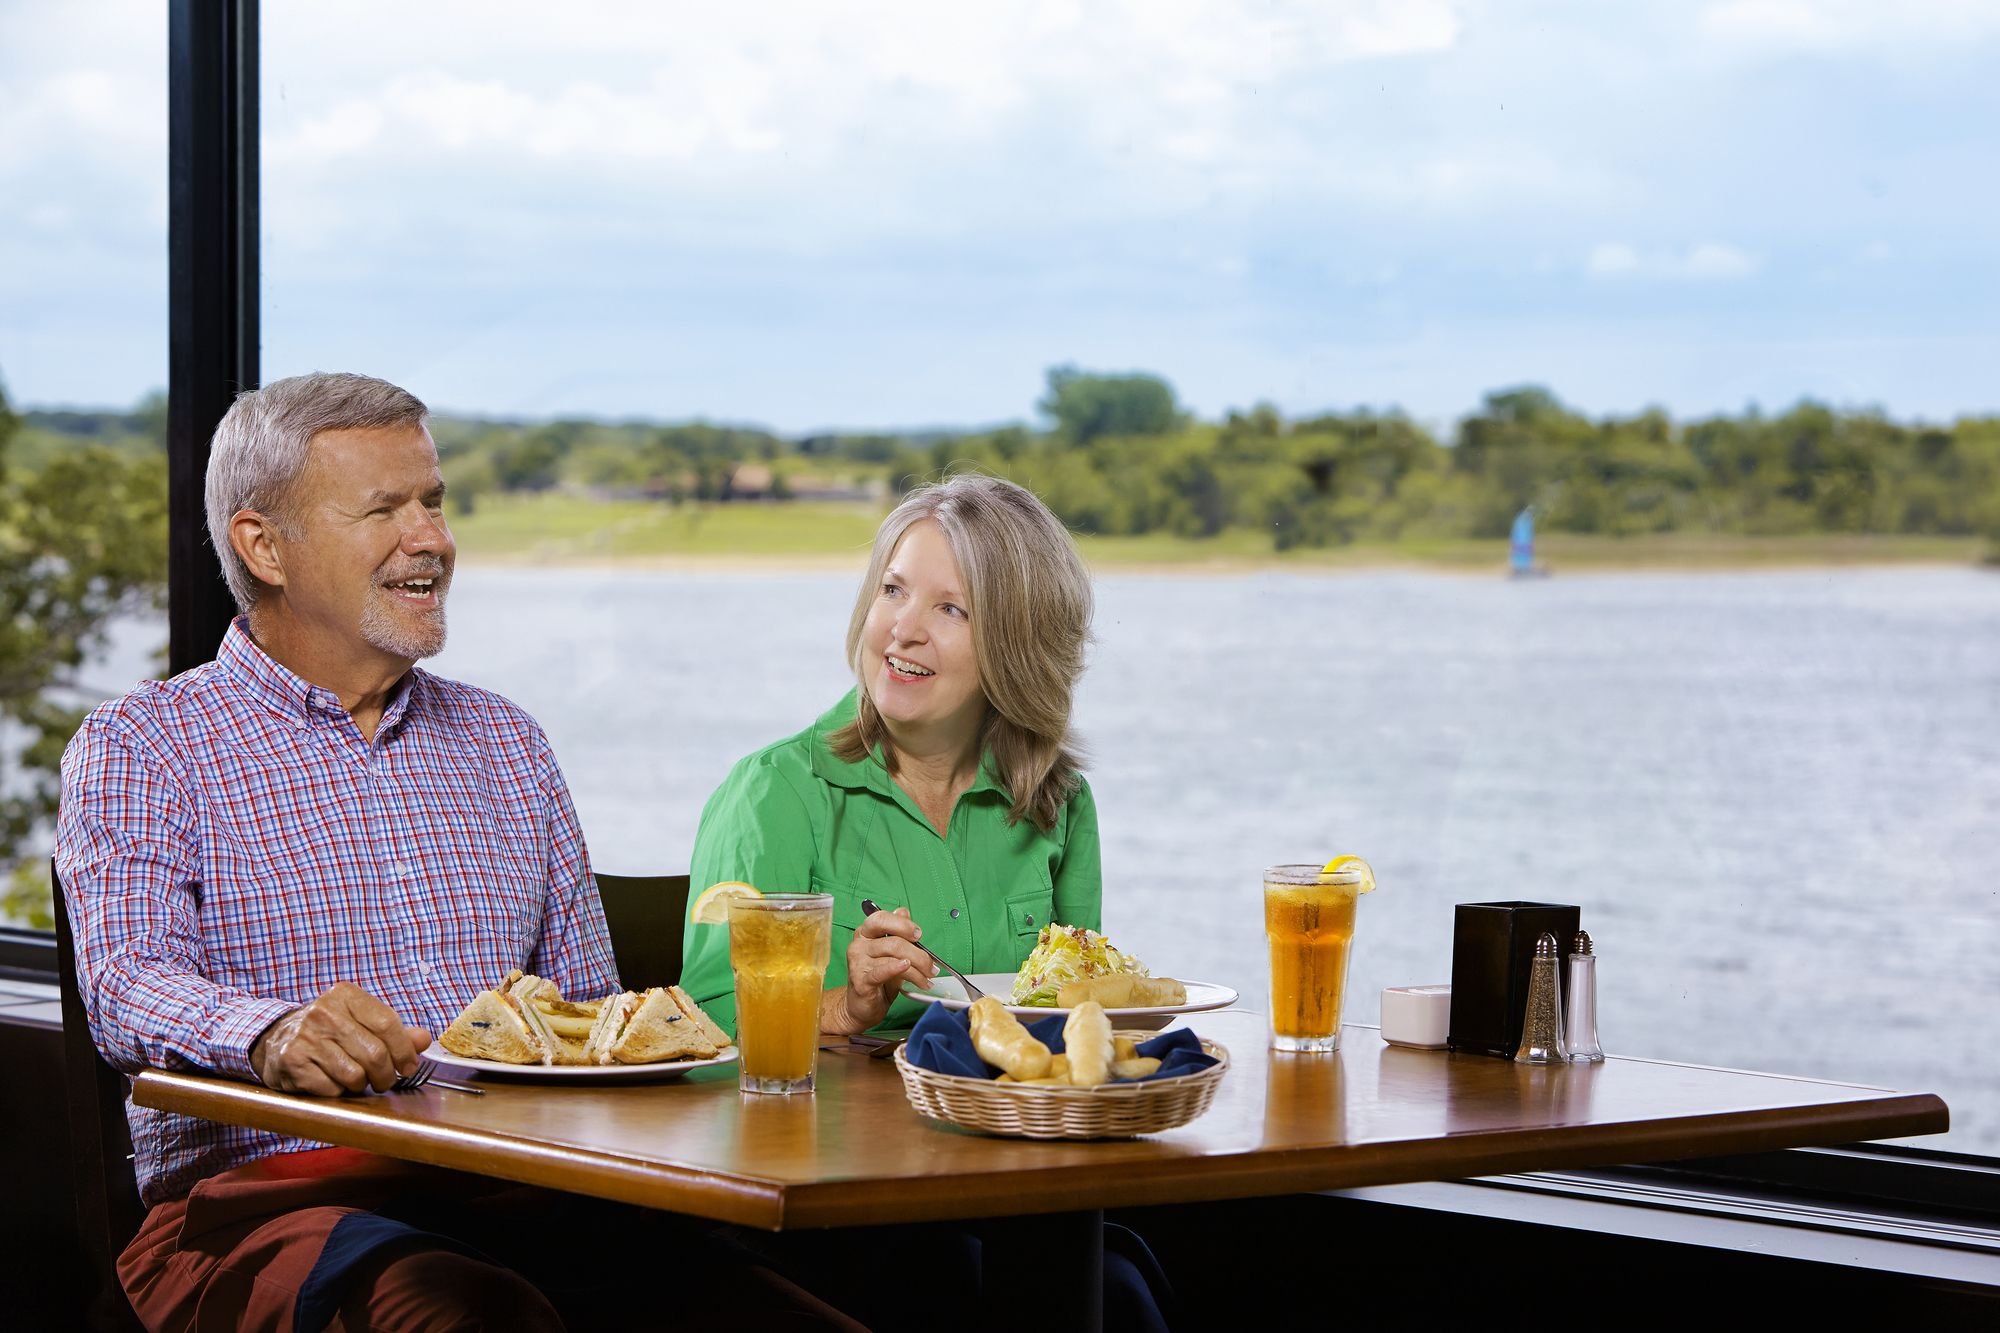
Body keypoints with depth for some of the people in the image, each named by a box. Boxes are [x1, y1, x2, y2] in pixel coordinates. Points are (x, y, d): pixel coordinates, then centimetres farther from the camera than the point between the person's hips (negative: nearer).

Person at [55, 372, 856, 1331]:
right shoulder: (141, 749, 6)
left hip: (510, 1200, 5)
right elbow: (128, 985, -11)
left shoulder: (505, 743, 23)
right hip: (263, 1196, -4)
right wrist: (275, 1033, -34)